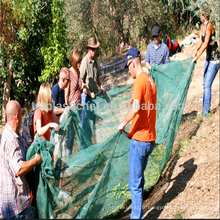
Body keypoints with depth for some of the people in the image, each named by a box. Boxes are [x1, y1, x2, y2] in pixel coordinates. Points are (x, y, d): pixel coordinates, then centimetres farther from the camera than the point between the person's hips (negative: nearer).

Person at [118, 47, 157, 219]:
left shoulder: (139, 81, -15)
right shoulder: (150, 80, 12)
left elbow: (136, 108, -29)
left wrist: (123, 123, -15)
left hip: (139, 139, -9)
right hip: (151, 138, 9)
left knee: (135, 183, -1)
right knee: (139, 177, 21)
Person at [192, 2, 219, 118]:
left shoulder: (209, 26, -21)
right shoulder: (202, 26, 7)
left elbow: (205, 44, -27)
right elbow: (200, 41, 16)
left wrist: (197, 56, -24)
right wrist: (195, 51, 5)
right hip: (208, 59, 9)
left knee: (207, 85, -8)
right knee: (205, 84, 13)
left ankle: (206, 111, -2)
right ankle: (206, 109, 22)